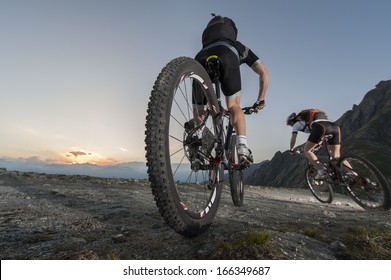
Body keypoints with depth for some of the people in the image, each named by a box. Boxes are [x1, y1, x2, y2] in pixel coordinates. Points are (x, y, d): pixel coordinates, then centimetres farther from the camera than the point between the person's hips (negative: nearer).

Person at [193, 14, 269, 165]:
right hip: (227, 57, -2)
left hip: (201, 58, 2)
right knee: (234, 106, 10)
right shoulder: (241, 48, 42)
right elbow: (264, 73, 34)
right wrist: (260, 100, 41)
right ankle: (242, 145, -9)